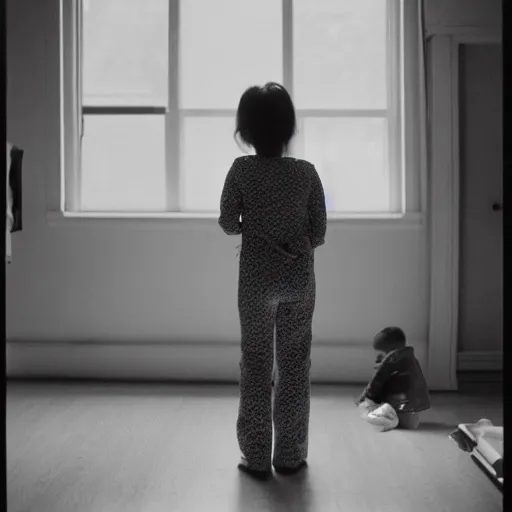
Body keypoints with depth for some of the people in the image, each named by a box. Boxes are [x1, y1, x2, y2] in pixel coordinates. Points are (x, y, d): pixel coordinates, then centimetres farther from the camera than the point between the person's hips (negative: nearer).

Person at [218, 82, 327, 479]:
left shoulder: (242, 170, -7)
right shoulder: (306, 171, -4)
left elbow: (228, 223, -3)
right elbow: (319, 232, -2)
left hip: (257, 280, -1)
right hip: (299, 280, 1)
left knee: (256, 365, 9)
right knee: (295, 365, 10)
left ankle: (257, 458, 13)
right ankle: (290, 455, 17)